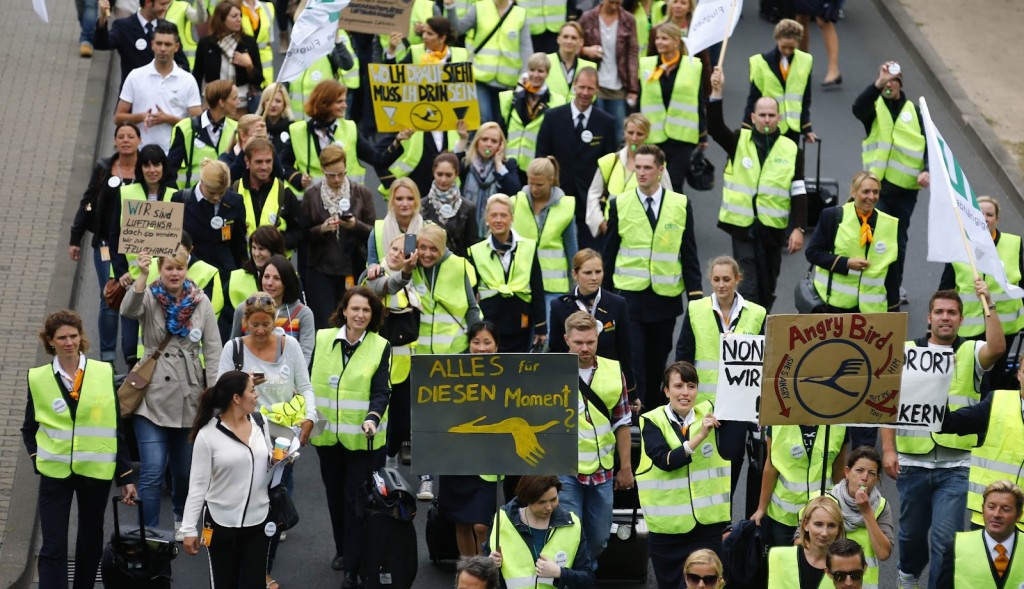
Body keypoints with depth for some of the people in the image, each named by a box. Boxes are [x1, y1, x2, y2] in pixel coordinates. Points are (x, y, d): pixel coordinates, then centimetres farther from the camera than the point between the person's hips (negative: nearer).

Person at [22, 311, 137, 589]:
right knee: (53, 548, -7)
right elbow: (29, 429, 9)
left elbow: (117, 428, 2)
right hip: (55, 473, -1)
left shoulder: (104, 373, -2)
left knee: (91, 540, 17)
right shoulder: (38, 379, -2)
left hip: (96, 471, 1)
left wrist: (126, 476, 1)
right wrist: (37, 457, -8)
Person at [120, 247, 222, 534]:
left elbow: (213, 350, 3)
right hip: (154, 397, -3)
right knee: (152, 471, -9)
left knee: (185, 467, 16)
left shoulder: (200, 302, 2)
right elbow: (128, 310, -27)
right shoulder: (150, 298, -3)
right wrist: (142, 275, -38)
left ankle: (182, 517, 41)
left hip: (190, 397, 3)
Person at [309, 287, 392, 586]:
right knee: (335, 495, 16)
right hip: (328, 434, 3)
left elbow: (381, 392, -13)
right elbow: (310, 382, 7)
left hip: (362, 437, -3)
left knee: (356, 497, -5)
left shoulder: (380, 347, -6)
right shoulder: (322, 339, 1)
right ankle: (342, 550, 36)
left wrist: (373, 417, -30)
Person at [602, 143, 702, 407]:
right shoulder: (620, 204, 1)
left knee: (657, 361, 10)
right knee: (632, 361, -7)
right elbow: (609, 252, 7)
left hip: (665, 296, 1)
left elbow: (689, 252, 4)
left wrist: (695, 293, -2)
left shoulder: (680, 204, 2)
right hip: (629, 294, -1)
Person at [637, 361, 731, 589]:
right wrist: (699, 437, -27)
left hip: (707, 524, 1)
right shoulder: (652, 421, -3)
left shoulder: (709, 413, 3)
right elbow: (664, 461, -20)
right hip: (667, 527, -1)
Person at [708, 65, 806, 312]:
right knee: (748, 287, -7)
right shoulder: (739, 141, 2)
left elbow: (798, 193, 0)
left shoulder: (791, 150, 2)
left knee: (767, 288, 13)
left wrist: (798, 229, -8)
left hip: (773, 228, 1)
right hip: (742, 226, -1)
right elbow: (714, 128, -16)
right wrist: (716, 93, -27)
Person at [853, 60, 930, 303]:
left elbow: (928, 144, 6)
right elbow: (858, 108, -23)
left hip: (906, 186, 2)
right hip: (878, 184, -2)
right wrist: (878, 83, -37)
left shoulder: (914, 111, 7)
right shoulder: (874, 107, 2)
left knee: (899, 239, 12)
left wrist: (926, 170, -12)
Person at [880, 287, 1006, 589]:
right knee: (912, 531, 18)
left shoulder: (971, 352, 2)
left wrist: (988, 303, -25)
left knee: (945, 538, -8)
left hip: (956, 466, -2)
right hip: (913, 462, 2)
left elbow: (997, 349, -22)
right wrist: (888, 449, -4)